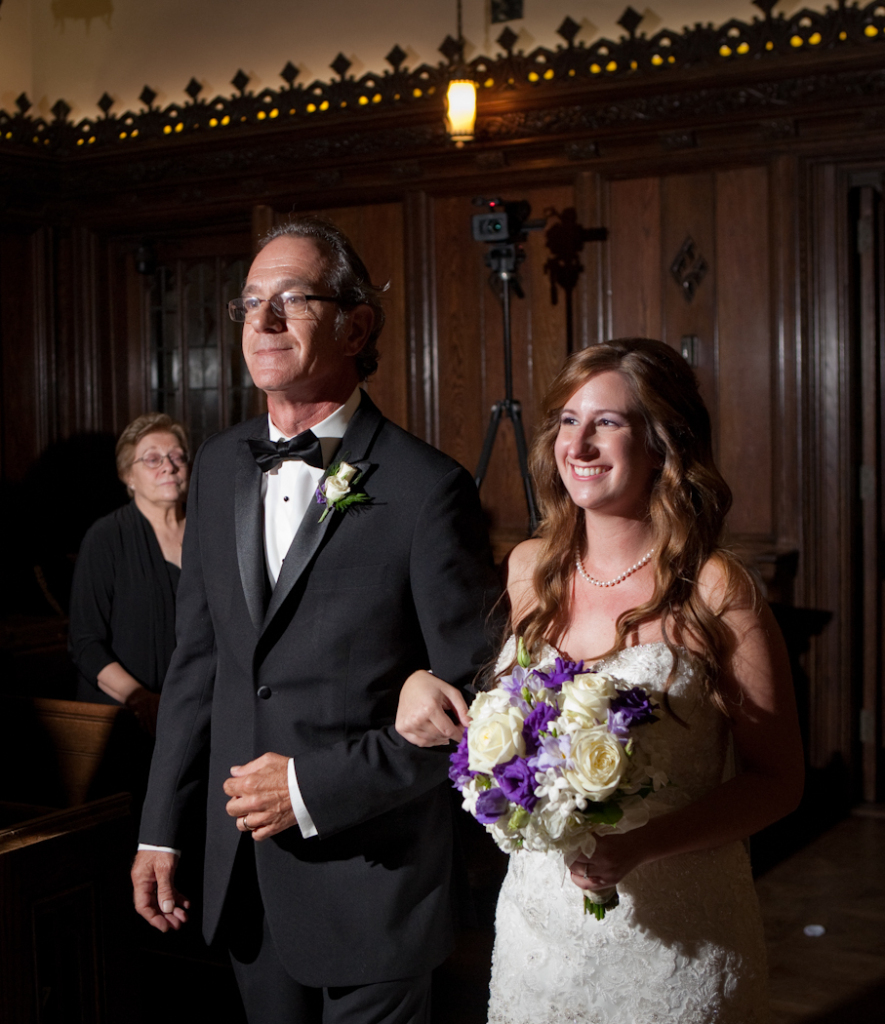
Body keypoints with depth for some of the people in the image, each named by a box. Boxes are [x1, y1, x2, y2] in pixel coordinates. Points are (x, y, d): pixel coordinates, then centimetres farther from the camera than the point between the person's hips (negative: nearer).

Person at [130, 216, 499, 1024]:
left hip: (371, 872, -5)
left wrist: (318, 785, -17)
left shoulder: (427, 488, -15)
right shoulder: (218, 467, 4)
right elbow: (198, 658, 9)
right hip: (239, 861, 5)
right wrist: (162, 829, 9)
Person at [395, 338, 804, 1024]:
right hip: (538, 910, 5)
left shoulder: (714, 589, -14)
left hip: (673, 934, -4)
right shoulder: (530, 568, 0)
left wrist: (642, 844, -24)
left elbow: (777, 780, -11)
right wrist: (421, 683, -3)